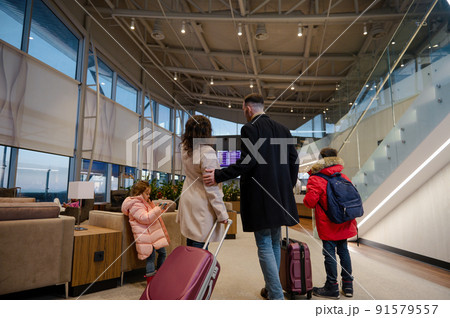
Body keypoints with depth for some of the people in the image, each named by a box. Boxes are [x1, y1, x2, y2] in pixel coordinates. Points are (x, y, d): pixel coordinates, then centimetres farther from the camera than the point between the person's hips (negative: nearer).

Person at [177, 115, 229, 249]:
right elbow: (211, 187, -20)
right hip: (202, 205, -8)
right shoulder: (207, 152, -21)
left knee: (191, 244, 20)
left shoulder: (185, 148, 1)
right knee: (200, 246, 2)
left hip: (187, 200, 8)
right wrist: (222, 213, -13)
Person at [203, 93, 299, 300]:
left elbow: (248, 161, -18)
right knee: (275, 243, 19)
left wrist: (218, 176, -11)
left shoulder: (250, 128, -8)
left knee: (264, 246, 1)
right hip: (280, 195, 8)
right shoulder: (282, 129, 12)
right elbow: (294, 161, 10)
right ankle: (271, 289, 33)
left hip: (259, 197, -7)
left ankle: (277, 297, 5)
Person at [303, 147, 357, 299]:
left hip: (328, 226, -6)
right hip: (344, 225, 7)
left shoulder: (315, 180, -14)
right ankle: (348, 285, 27)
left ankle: (332, 287, 13)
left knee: (329, 253, 2)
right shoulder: (344, 178, 6)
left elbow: (310, 202, -18)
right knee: (343, 250, 16)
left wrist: (306, 198, 2)